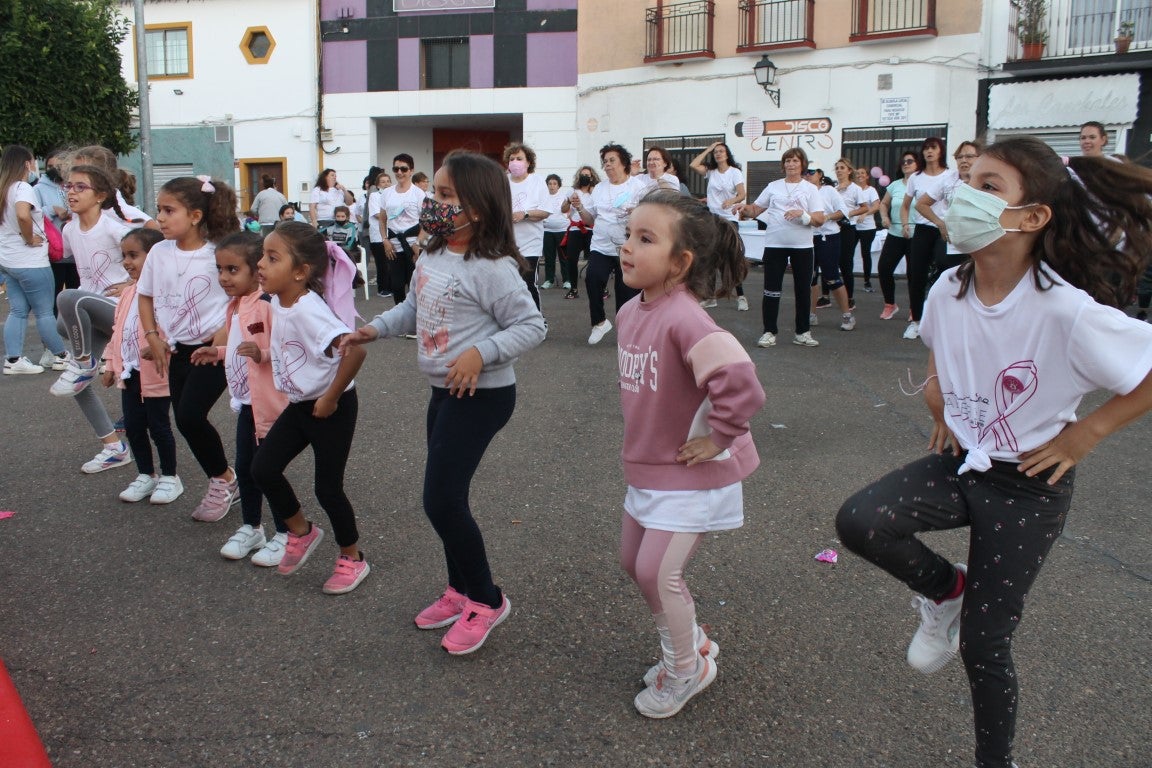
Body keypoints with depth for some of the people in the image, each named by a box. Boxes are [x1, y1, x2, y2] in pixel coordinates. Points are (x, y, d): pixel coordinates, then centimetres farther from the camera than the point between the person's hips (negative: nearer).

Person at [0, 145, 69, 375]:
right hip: (30, 262, -8)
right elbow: (23, 215, -35)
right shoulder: (23, 188, -16)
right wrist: (30, 239, -20)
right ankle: (61, 356, 13)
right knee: (45, 312, 2)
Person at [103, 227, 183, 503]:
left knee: (158, 427, 4)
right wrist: (111, 364, 17)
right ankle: (146, 475, 28)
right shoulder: (128, 292, 10)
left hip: (156, 374, -8)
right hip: (129, 373, 8)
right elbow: (118, 329, 17)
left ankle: (169, 477, 21)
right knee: (133, 427, 14)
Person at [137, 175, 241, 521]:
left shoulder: (218, 254, -13)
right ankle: (223, 485, 24)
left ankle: (223, 478, 9)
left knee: (189, 416, -15)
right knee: (186, 420, 8)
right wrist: (153, 337, 3)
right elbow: (145, 296, 12)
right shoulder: (159, 253, 1)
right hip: (177, 350, 6)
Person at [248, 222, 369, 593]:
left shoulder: (308, 309, -27)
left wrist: (331, 398, -26)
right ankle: (301, 532, 28)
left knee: (327, 487, 2)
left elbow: (354, 351, -36)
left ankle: (352, 559, 23)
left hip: (331, 409, -8)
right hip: (299, 405, 8)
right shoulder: (278, 302, 0)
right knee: (263, 469, 5)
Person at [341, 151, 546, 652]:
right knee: (445, 496, 15)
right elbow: (414, 308, 21)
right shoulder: (431, 257, 7)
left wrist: (480, 354, -27)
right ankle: (460, 590, 33)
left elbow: (531, 327, -18)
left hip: (482, 394, -9)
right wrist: (374, 329, 9)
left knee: (441, 498, -9)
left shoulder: (493, 268, -19)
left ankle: (486, 599, 10)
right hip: (443, 391, 9)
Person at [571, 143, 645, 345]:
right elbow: (590, 220, 15)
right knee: (592, 278, -22)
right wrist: (579, 207, -3)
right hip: (601, 247, 3)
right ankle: (599, 322, -5)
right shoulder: (600, 188, 13)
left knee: (626, 292, 2)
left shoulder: (638, 187, -1)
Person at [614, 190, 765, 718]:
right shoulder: (629, 312, -1)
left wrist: (718, 436, -26)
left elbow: (739, 378, -40)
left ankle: (685, 670, 25)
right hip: (645, 466, 9)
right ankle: (691, 644, 40)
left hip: (690, 475, -9)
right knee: (633, 563, 17)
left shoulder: (682, 317, -28)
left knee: (657, 571, -3)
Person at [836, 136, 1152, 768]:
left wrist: (1085, 432, -15)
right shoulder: (948, 290, -8)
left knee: (983, 645, 5)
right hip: (959, 462, 5)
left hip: (1028, 486, -4)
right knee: (858, 521, -21)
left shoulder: (1068, 313, -27)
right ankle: (945, 589, 11)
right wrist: (938, 399, 5)